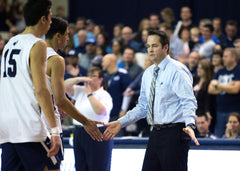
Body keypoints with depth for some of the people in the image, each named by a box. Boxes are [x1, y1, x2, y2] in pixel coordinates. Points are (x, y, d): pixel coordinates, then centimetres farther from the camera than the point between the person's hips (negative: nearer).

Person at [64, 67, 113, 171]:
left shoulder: (104, 95, -6)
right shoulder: (81, 91, 12)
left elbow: (100, 110, -24)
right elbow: (65, 85, 4)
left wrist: (89, 94, -17)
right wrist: (80, 79, -10)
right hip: (79, 134, 6)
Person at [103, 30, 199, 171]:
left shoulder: (177, 70, -8)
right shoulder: (148, 73, 16)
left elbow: (189, 102, -16)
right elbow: (143, 106, 23)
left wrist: (189, 125, -34)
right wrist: (120, 123, 15)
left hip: (174, 133, -8)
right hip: (156, 133, 8)